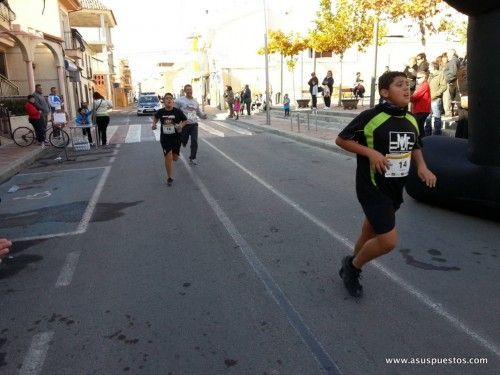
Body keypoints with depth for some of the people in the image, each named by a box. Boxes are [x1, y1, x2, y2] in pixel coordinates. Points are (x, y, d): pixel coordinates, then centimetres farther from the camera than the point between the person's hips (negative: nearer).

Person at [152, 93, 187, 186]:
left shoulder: (178, 111, -11)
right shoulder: (160, 112, -6)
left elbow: (185, 120, 1)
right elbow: (155, 117, 16)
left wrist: (181, 125, -17)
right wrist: (154, 124, -1)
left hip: (176, 137, 0)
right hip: (165, 138, 0)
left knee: (175, 158, 10)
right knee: (168, 157, -7)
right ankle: (169, 178, 8)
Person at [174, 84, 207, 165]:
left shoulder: (195, 101, 12)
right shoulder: (180, 100, -3)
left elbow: (199, 112, 20)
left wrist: (203, 115, 0)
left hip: (194, 124, 3)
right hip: (184, 124, -3)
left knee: (194, 142, -4)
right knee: (183, 141, 6)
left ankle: (192, 158, 8)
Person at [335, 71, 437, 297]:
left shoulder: (411, 120, 5)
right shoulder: (371, 117, -16)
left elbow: (415, 147, 22)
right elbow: (341, 140, -10)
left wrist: (421, 166, 2)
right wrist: (371, 152, -20)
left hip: (395, 190, 7)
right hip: (372, 188, -7)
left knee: (370, 236, 19)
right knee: (388, 241, -12)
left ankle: (350, 269, 42)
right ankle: (353, 266, 15)